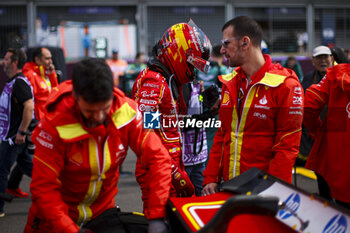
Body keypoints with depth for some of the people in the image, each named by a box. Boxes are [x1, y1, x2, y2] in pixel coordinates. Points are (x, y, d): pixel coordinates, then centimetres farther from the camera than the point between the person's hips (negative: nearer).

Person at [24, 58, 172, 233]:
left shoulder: (127, 111, -20)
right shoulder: (54, 125, -27)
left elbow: (158, 157, -22)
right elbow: (44, 189, -26)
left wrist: (156, 215, -30)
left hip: (103, 209, 3)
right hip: (59, 212, -2)